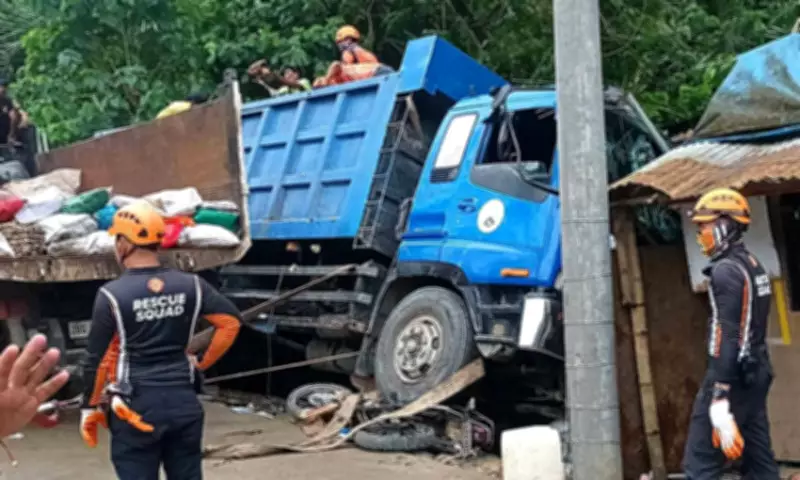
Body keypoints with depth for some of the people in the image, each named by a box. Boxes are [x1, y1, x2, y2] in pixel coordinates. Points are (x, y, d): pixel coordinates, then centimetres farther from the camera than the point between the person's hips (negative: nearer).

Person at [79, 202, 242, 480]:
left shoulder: (112, 294, -11)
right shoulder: (190, 285, 0)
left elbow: (98, 359, -8)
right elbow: (231, 322, 1)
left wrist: (91, 407, 3)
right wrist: (202, 363, 10)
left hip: (136, 407, -4)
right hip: (183, 402, 4)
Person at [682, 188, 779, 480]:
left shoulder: (726, 271, -15)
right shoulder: (753, 265, 14)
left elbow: (725, 337, -23)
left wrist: (720, 407, -27)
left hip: (732, 376, -9)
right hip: (757, 372, 9)